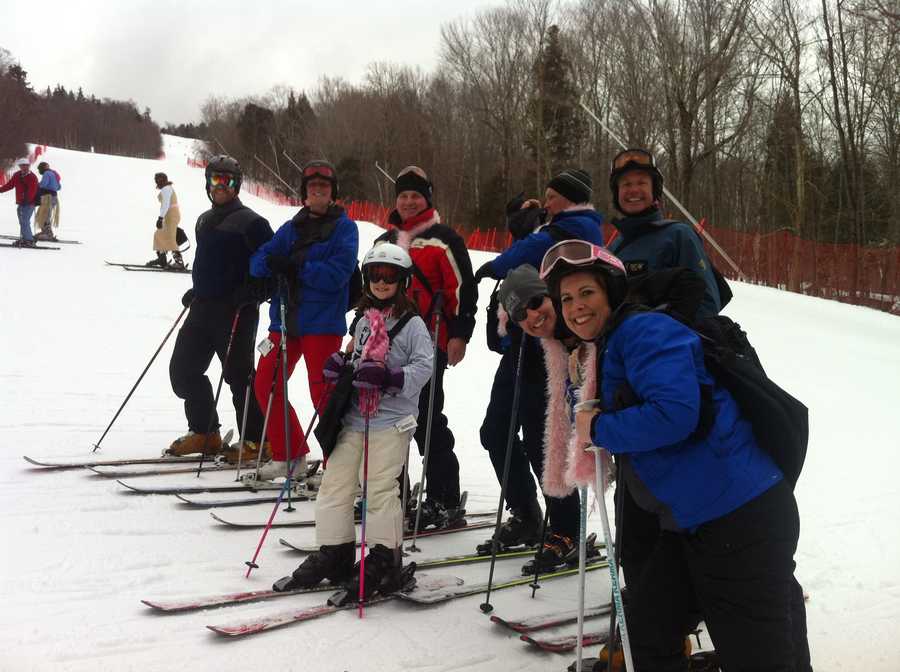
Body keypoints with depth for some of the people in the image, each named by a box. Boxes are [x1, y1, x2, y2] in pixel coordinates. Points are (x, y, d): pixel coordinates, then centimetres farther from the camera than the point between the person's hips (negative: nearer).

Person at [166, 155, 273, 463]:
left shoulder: (249, 221, -8)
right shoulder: (204, 221, 17)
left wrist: (251, 294, -20)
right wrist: (196, 290, 17)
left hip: (235, 311, -8)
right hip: (203, 307, 8)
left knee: (238, 374, -4)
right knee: (183, 369, 8)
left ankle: (257, 441, 7)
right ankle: (204, 433, 21)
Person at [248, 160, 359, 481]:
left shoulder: (344, 226, -2)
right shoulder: (291, 228, 14)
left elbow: (337, 274, -15)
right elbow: (258, 262, 5)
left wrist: (296, 268, -18)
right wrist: (273, 262, -17)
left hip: (323, 323, -6)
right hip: (286, 318, 6)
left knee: (323, 394, -4)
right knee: (266, 384, 7)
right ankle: (289, 455, 23)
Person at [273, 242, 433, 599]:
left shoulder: (412, 324, -5)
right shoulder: (364, 321, 17)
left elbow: (424, 366, -14)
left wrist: (389, 377, -26)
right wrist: (341, 367, 5)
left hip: (390, 421, -7)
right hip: (354, 416, 7)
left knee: (380, 490, -4)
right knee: (335, 482, 7)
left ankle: (383, 560, 10)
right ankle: (333, 554, 19)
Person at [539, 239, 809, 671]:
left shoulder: (643, 330, -15)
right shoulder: (601, 352, 15)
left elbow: (674, 413, -28)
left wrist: (598, 429, -15)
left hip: (740, 518, -10)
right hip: (688, 521, 10)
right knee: (646, 634, 18)